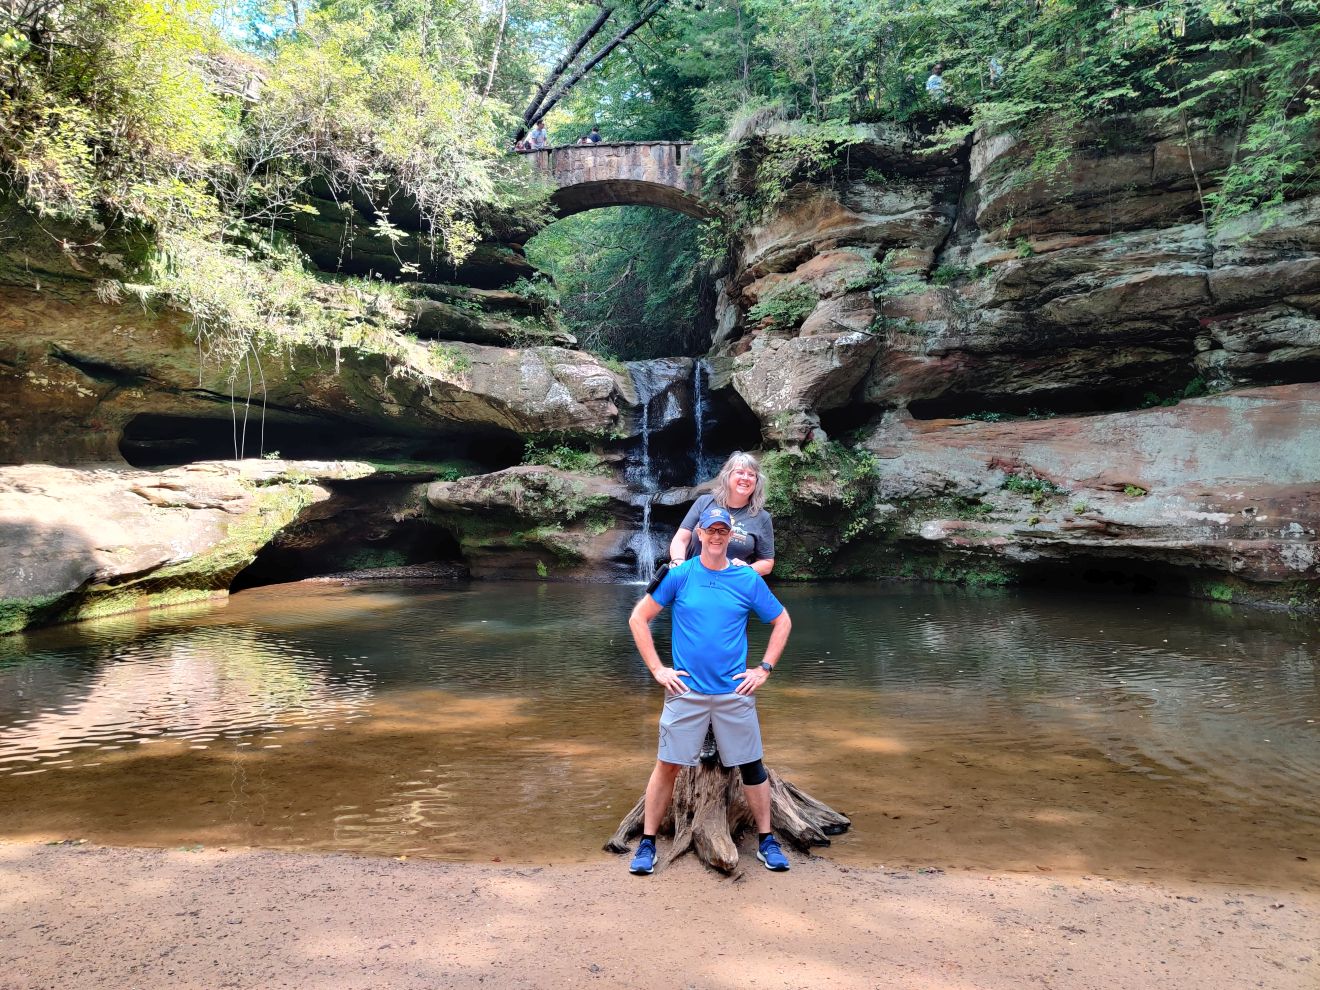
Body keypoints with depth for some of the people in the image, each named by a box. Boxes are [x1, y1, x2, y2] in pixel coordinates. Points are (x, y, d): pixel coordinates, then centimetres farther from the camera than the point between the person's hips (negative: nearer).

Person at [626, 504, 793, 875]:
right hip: (686, 690, -1)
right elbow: (638, 618, 1)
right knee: (667, 765, 1)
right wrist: (657, 669, -4)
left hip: (736, 691, 1)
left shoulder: (749, 580, 1)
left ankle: (766, 841, 25)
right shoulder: (678, 575, -2)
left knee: (751, 765, 8)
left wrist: (764, 669, 4)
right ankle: (647, 844, 16)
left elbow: (782, 622, 11)